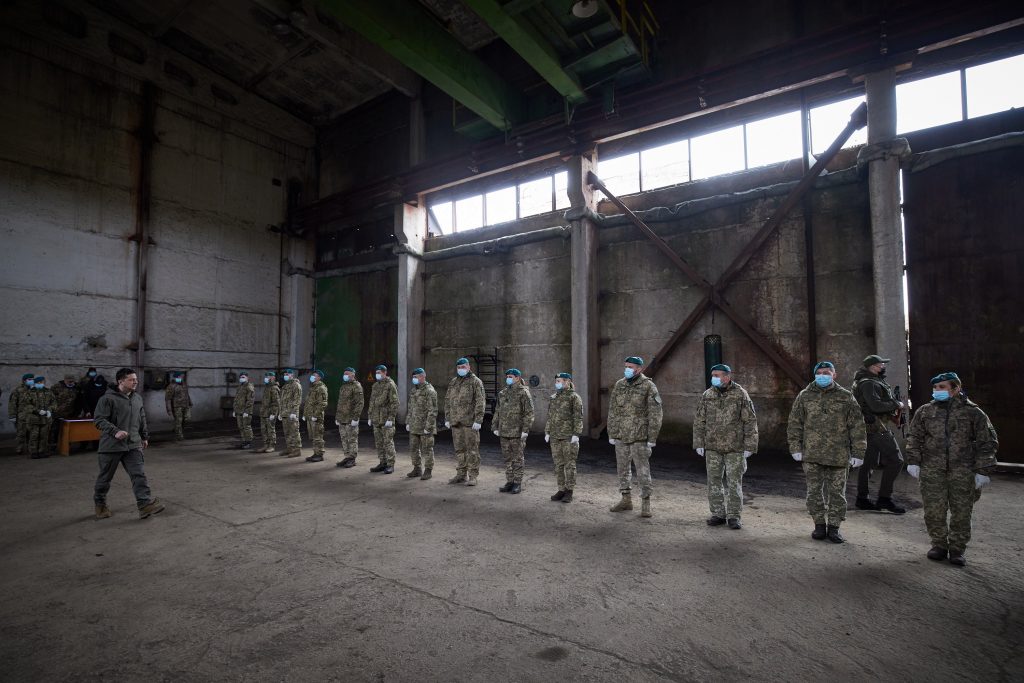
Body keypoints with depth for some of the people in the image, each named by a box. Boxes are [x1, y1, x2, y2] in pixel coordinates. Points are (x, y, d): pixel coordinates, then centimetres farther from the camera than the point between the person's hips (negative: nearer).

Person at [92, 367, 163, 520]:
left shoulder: (137, 398, 11)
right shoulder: (107, 398, -10)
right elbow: (99, 420, -15)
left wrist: (144, 437, 23)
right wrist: (115, 431, -27)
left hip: (133, 445, 5)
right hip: (111, 445, -4)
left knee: (139, 474, -4)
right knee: (105, 477, 11)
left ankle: (145, 504, -7)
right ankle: (100, 504, 32)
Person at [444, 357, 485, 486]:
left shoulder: (475, 381, -4)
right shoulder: (452, 382, 15)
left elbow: (480, 402, -10)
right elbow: (447, 401, 19)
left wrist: (478, 420, -16)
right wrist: (447, 418, 13)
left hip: (470, 422, -6)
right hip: (456, 422, 6)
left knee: (472, 449, -1)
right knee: (459, 449, 12)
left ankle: (473, 476, 5)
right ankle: (461, 474, 22)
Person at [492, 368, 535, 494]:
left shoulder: (523, 392, -7)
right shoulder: (503, 393, 13)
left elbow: (529, 413, -11)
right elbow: (497, 411, 17)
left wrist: (525, 430, -15)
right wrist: (495, 427, 12)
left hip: (517, 432, -6)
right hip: (504, 431, 6)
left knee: (518, 458, 2)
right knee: (507, 458, 11)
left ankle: (518, 483, 12)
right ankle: (509, 482, 21)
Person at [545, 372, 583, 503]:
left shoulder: (574, 397, -5)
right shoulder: (554, 397, 15)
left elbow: (578, 417, -10)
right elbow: (550, 417, 18)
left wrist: (576, 434, -16)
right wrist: (547, 432, 14)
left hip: (569, 437, -6)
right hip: (555, 437, 6)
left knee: (569, 464, 0)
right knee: (558, 464, 9)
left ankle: (569, 491, 8)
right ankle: (561, 489, 18)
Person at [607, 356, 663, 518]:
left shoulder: (648, 386, -8)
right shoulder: (619, 385, 7)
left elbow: (655, 414, -8)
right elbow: (612, 412, 10)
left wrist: (652, 438, -11)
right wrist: (611, 434, 7)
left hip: (639, 437, -5)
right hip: (621, 437, 5)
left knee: (643, 471, 0)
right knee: (623, 469, 13)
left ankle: (646, 503, 13)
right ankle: (626, 500, 27)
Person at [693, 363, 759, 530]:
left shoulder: (741, 395, -5)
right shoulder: (706, 396, 4)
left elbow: (750, 422, -4)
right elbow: (699, 421, 7)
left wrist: (749, 446, -8)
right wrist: (699, 444, 4)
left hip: (735, 448, -3)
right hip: (713, 447, 3)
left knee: (734, 483, 2)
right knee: (714, 482, 8)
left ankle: (734, 516, 14)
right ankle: (718, 514, 19)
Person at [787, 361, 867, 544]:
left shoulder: (846, 397, 4)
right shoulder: (804, 396, 5)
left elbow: (857, 427, 3)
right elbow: (794, 424, 6)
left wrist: (857, 453, -1)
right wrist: (796, 448, 0)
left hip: (838, 456, -1)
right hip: (811, 455, 1)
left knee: (837, 492, 6)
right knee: (814, 492, 7)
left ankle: (834, 527, 18)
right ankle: (819, 525, 20)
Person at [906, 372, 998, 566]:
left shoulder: (973, 412, 1)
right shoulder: (925, 411, 6)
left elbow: (987, 443, 3)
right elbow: (914, 438, 10)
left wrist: (983, 470, -2)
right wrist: (913, 461, 3)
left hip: (963, 472, -1)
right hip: (932, 470, 1)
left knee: (961, 512, 5)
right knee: (933, 511, 3)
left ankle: (957, 549, 20)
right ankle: (939, 544, 19)